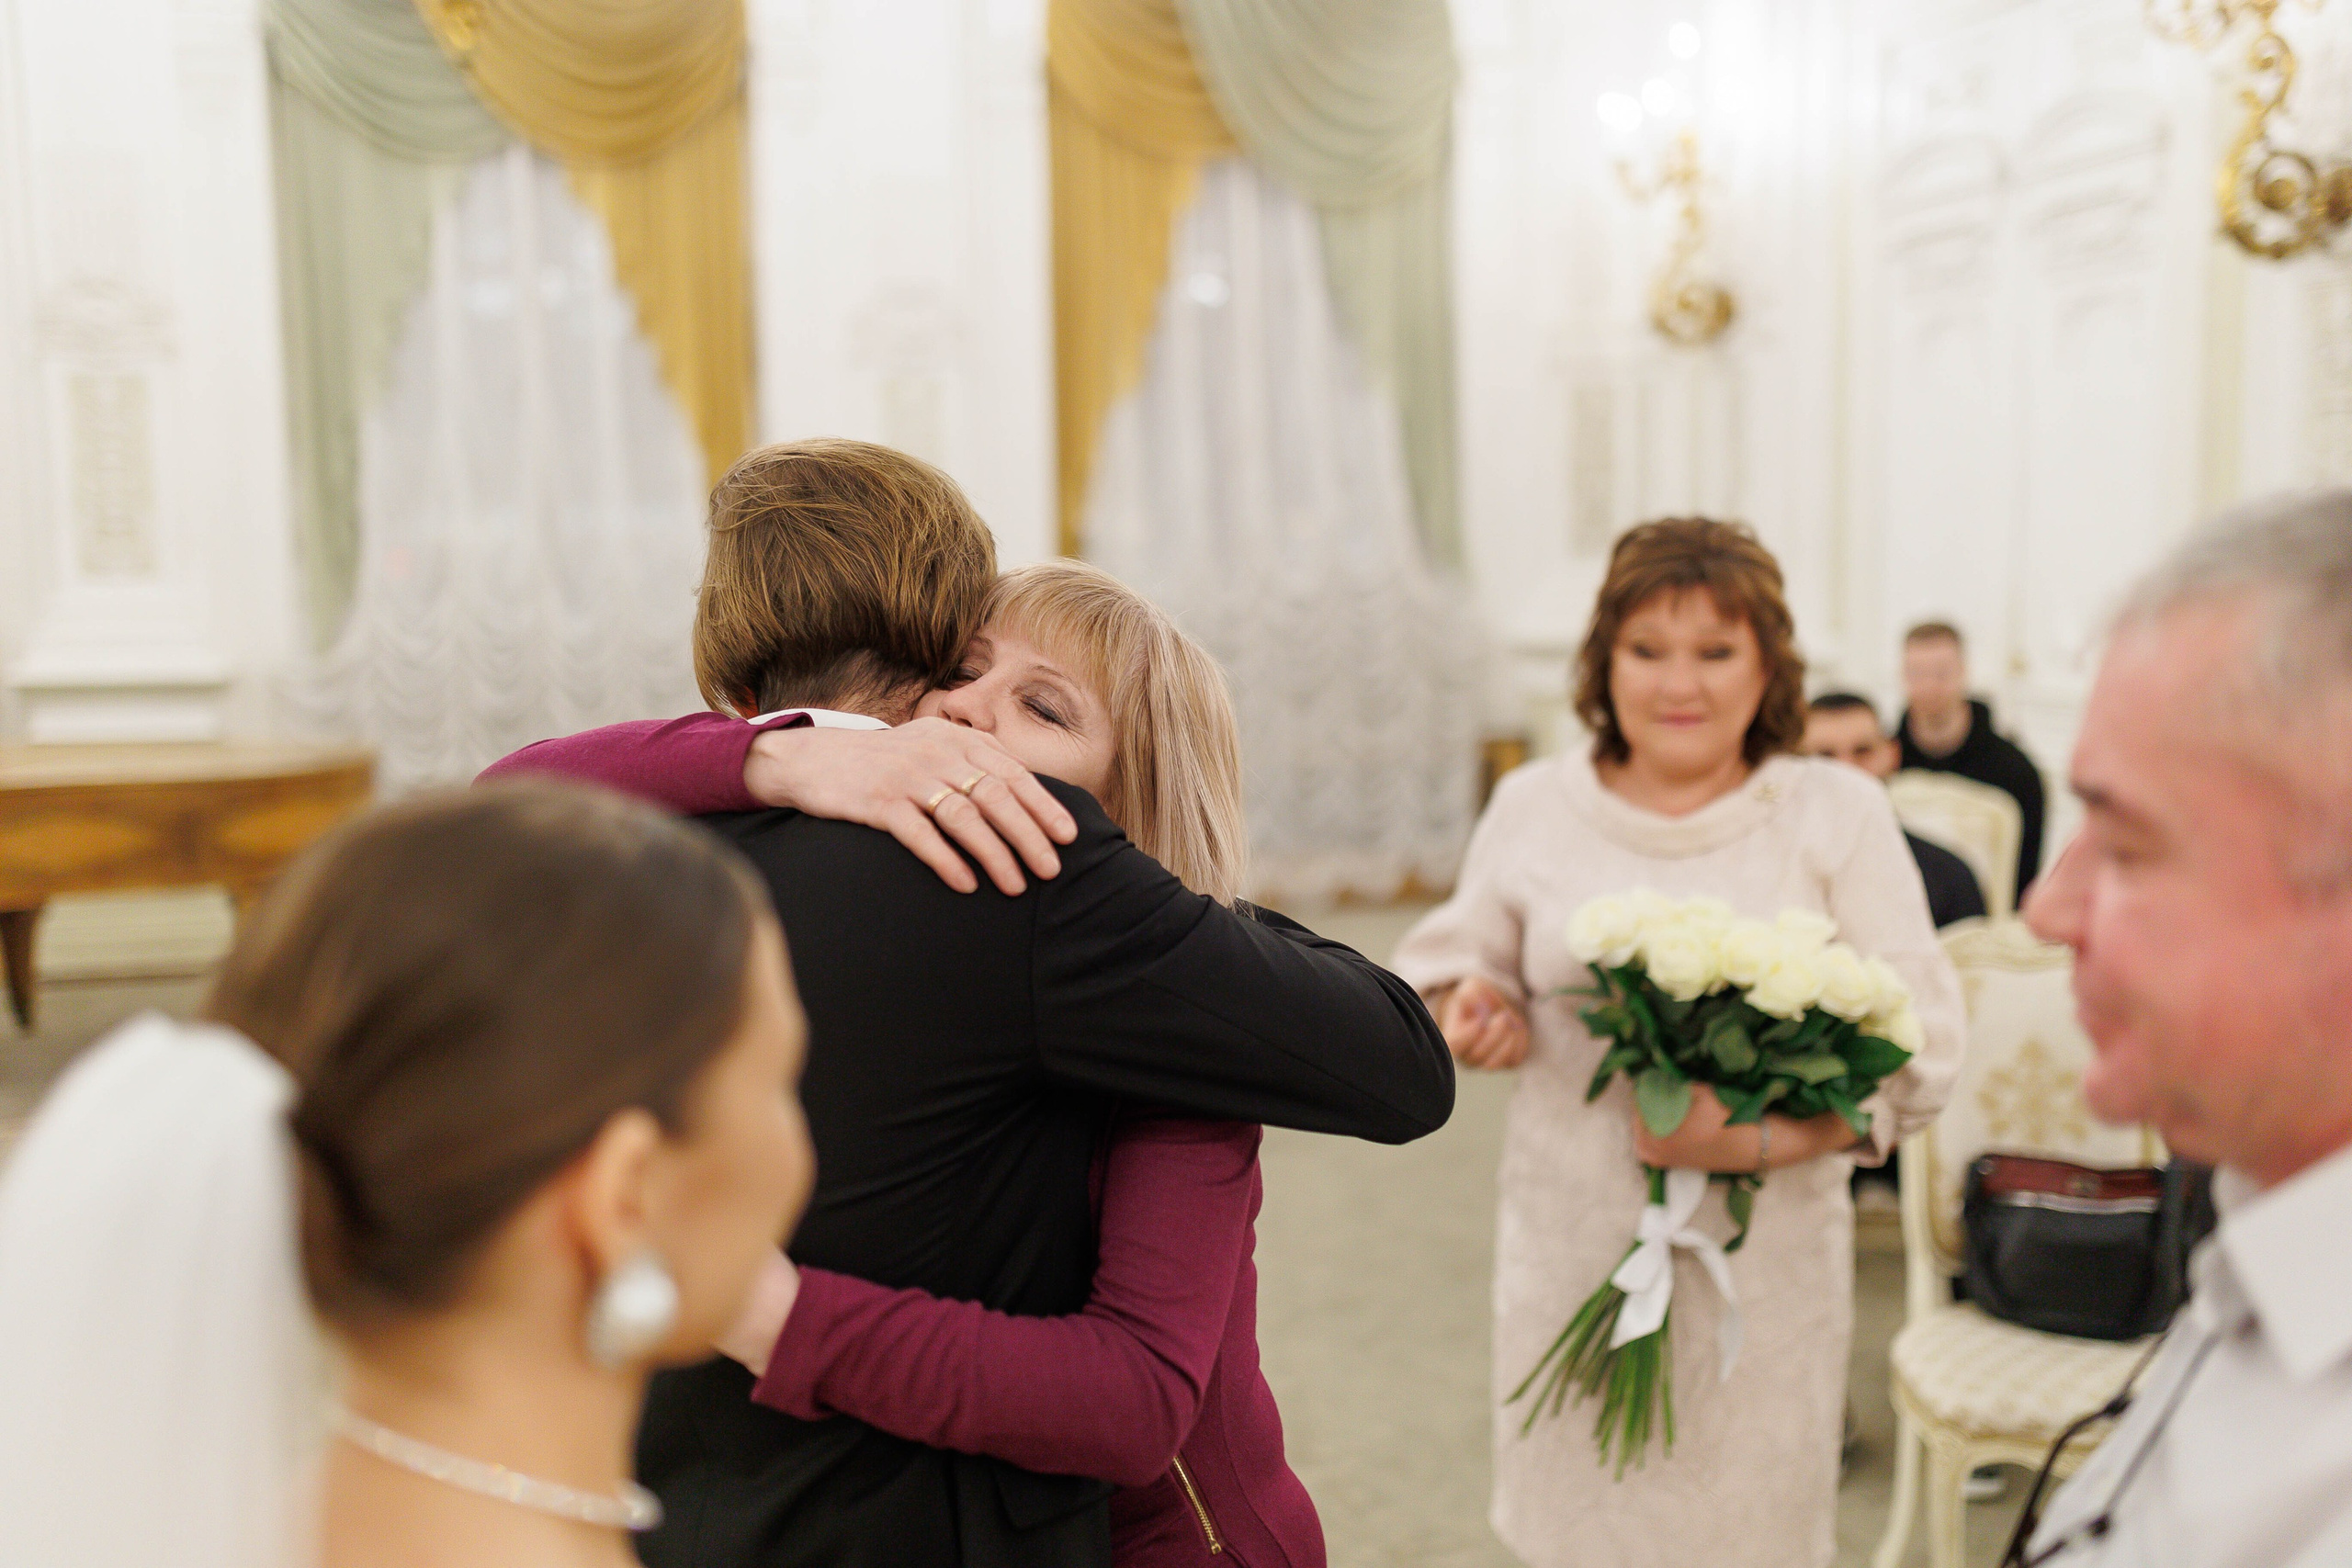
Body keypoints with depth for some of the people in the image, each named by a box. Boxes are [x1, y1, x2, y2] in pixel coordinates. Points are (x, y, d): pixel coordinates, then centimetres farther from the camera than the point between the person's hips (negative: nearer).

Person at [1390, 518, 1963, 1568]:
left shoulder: (1839, 816, -2)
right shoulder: (1533, 808, 4)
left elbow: (1918, 1041, -5)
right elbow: (1457, 963, 15)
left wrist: (1768, 1137, -20)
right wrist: (1471, 1012, -9)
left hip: (1762, 1255, -1)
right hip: (1575, 1245, 1)